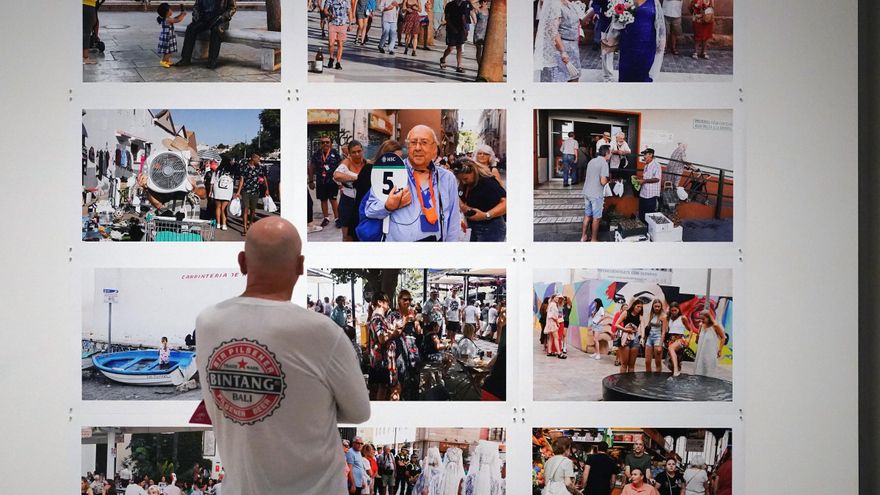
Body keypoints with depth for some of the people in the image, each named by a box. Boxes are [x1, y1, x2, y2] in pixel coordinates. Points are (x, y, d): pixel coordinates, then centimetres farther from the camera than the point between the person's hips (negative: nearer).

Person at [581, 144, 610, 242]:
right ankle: (593, 240, 10)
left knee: (587, 215, 16)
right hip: (596, 194, -7)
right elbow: (603, 181, -22)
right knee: (596, 218, 4)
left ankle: (583, 237, 20)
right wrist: (608, 180, 0)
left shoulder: (591, 161, 10)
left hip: (587, 192, 7)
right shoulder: (604, 163, -15)